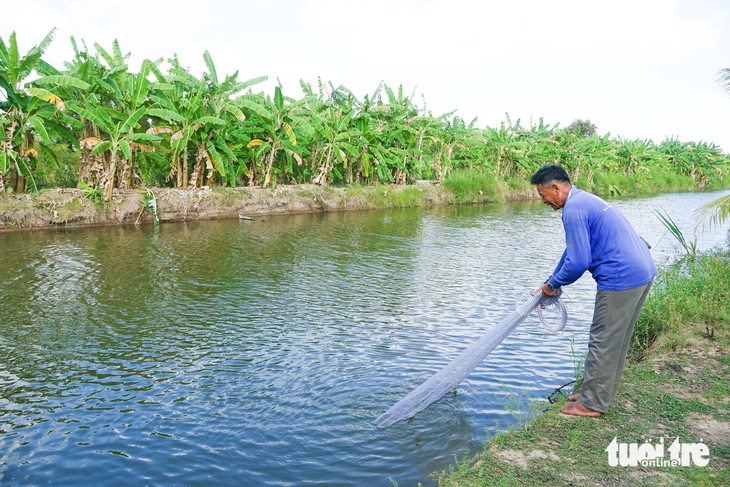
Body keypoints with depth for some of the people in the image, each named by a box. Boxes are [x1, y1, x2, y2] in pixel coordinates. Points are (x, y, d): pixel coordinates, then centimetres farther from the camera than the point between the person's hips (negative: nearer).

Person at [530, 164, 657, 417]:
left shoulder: (574, 209, -15)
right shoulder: (584, 200, 19)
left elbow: (578, 262, -19)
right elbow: (573, 252, 24)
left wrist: (553, 284, 0)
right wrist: (549, 286, 24)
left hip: (621, 278, -10)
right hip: (642, 272, 10)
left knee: (603, 342, 1)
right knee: (616, 341, 18)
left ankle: (592, 404, 12)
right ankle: (602, 394, 30)